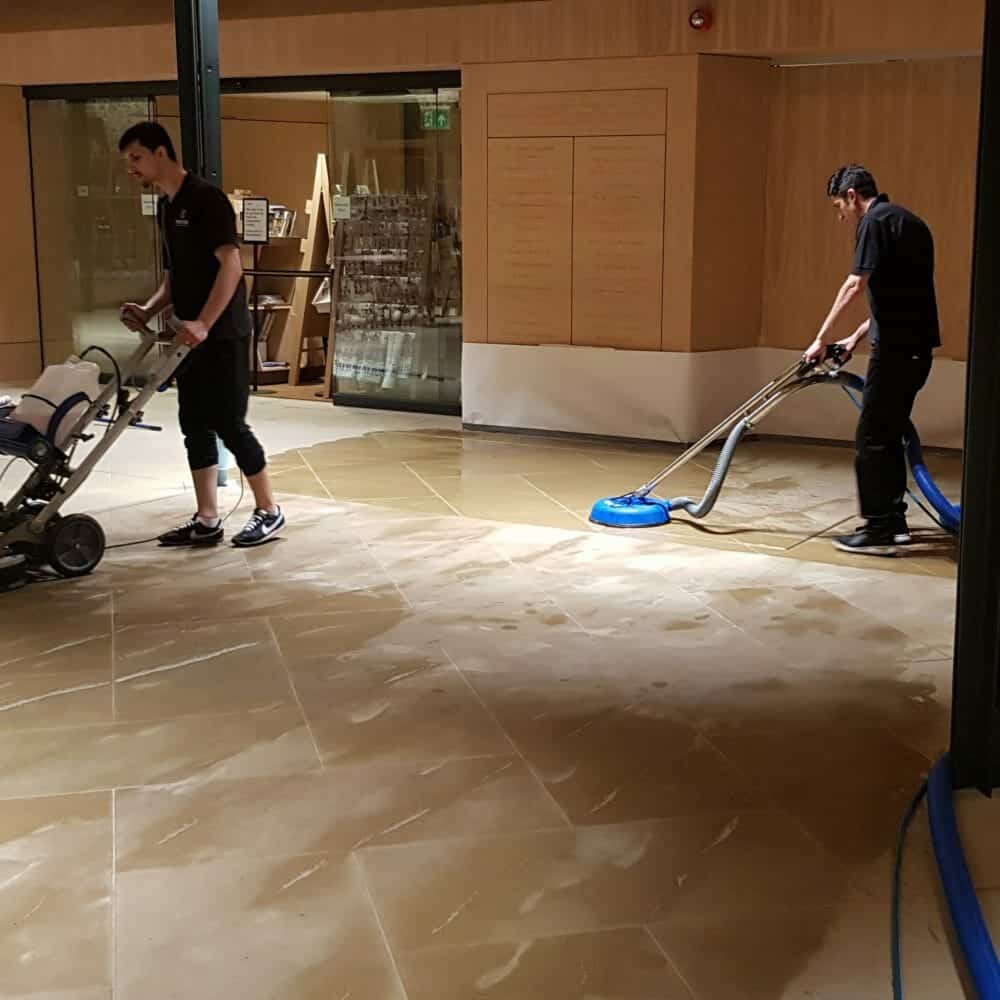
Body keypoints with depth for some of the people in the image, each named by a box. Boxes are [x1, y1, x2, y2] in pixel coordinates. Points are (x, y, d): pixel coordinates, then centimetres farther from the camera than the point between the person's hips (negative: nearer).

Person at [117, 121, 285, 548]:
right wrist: (150, 310, 5)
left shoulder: (205, 198, -13)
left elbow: (231, 264, -20)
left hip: (222, 335, -9)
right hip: (190, 335, 9)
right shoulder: (165, 208, 15)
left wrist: (204, 324, -26)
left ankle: (269, 512, 7)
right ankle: (207, 521, 15)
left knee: (229, 424, -5)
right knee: (195, 425, 9)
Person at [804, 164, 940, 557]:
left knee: (872, 437, -5)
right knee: (889, 435, 16)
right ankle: (894, 521, 21)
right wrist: (858, 336, 21)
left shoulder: (877, 220, -10)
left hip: (897, 347, -9)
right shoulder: (907, 222, 19)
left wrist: (822, 338, -14)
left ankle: (879, 531, -4)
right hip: (916, 347, 9)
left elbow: (855, 286, -18)